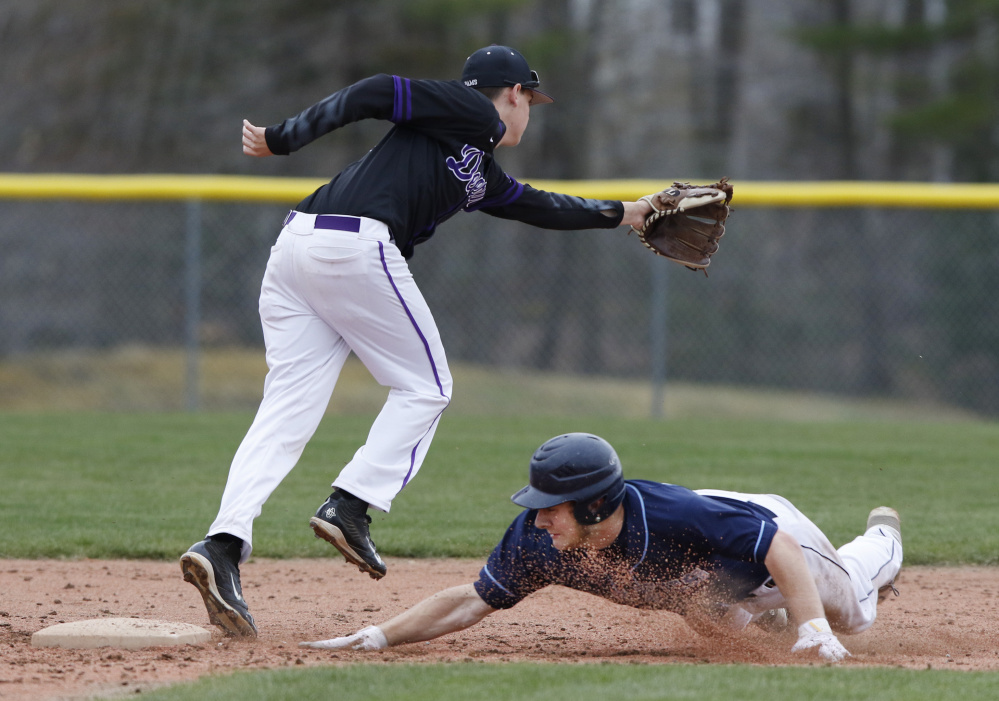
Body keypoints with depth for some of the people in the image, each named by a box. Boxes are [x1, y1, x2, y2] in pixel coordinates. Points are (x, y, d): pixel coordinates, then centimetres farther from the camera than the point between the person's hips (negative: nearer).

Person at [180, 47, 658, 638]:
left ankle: (224, 545, -15)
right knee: (424, 387, 7)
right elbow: (376, 93, -4)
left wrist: (623, 214, 57)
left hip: (294, 253, 9)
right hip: (357, 244, -9)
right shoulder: (475, 113, 6)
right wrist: (282, 140, -9)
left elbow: (541, 207, 46)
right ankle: (350, 508, -7)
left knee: (288, 411, 0)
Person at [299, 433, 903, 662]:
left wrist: (814, 628, -56)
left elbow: (781, 549, -44)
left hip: (770, 527, -3)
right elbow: (473, 601, -26)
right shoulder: (538, 540, -34)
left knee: (850, 610, 21)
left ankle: (881, 543, 55)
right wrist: (378, 637, -36)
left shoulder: (670, 515, -49)